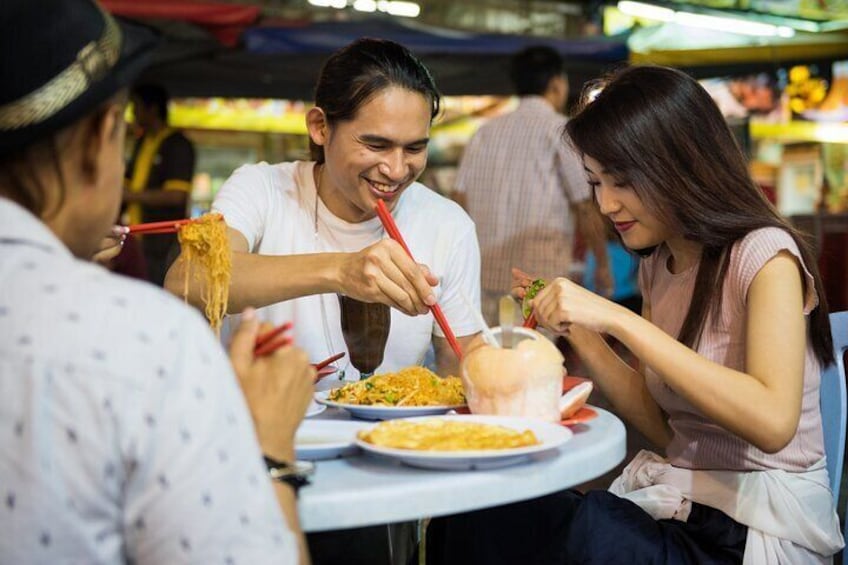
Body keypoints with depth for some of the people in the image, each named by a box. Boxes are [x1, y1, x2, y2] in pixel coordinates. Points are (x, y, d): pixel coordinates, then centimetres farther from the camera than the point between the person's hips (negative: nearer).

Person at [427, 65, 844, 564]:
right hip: (678, 505, 6)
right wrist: (577, 330, 0)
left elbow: (773, 422, -27)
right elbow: (664, 427, 11)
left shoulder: (764, 253, -11)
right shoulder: (657, 264, 11)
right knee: (479, 518, -20)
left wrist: (618, 319, -27)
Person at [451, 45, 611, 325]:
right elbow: (586, 208, -5)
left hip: (484, 276, 6)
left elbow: (460, 202, 12)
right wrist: (603, 266, 6)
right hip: (540, 278, -5)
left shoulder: (485, 131, 14)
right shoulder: (561, 130, -1)